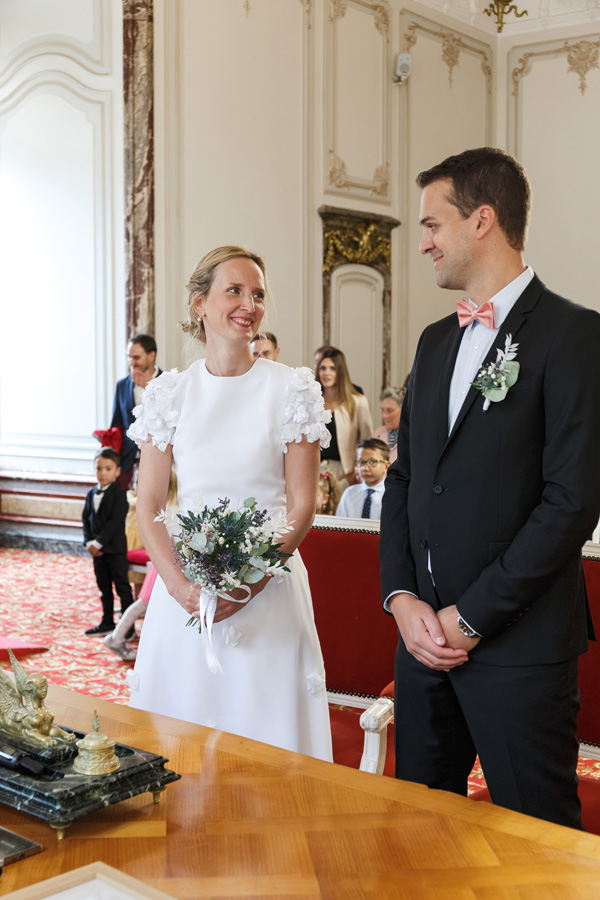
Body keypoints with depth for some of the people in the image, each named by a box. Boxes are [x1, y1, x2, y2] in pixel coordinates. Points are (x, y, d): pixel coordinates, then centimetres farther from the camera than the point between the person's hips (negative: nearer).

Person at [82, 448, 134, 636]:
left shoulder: (119, 494, -11)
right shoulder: (92, 494, 10)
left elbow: (116, 521, -19)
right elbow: (86, 519, 8)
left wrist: (98, 543, -21)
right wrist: (89, 542, -7)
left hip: (115, 548, -7)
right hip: (97, 549, 7)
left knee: (122, 586, -1)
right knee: (104, 586, 15)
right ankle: (107, 623, 26)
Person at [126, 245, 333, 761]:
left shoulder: (292, 390, -1)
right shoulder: (170, 393, 4)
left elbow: (302, 506, -4)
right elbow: (148, 506, 3)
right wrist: (180, 586, -12)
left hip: (268, 591, -2)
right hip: (183, 590, 2)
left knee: (266, 720, 4)